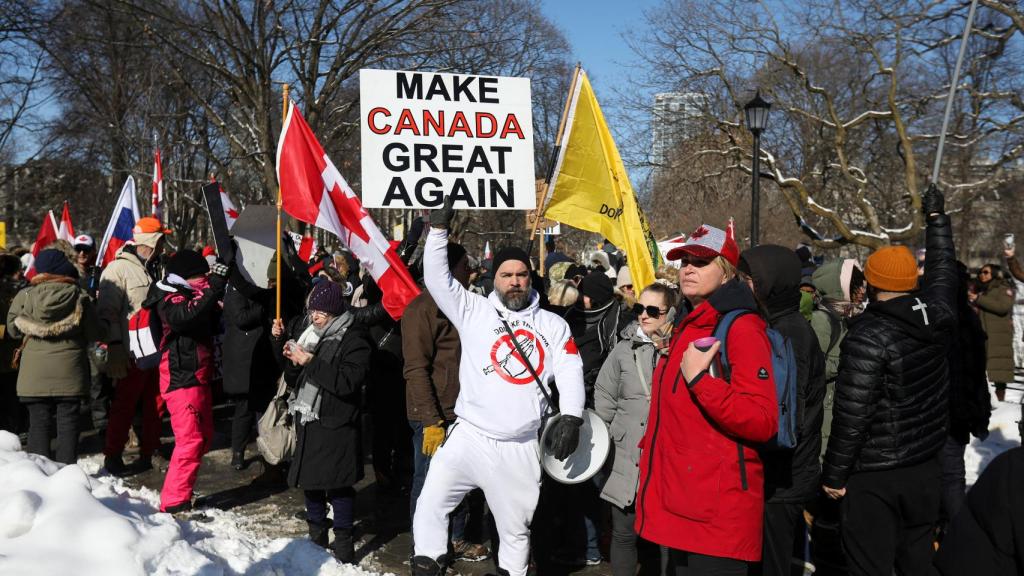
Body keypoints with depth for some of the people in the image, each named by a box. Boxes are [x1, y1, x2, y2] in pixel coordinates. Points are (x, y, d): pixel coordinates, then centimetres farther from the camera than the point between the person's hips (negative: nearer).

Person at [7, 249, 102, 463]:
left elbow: (12, 328, 7)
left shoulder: (25, 296, -4)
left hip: (35, 373, 1)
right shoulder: (79, 296, -7)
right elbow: (94, 333, -4)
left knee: (38, 423, 9)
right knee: (68, 423, 6)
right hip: (69, 372, -1)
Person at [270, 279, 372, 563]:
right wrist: (280, 340, 1)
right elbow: (291, 365, 19)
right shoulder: (308, 328, 7)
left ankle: (344, 542, 10)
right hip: (308, 417, 7)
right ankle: (317, 535, 32)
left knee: (338, 484, -3)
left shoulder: (353, 338, -15)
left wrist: (310, 362, -25)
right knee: (309, 477, 16)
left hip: (336, 423, -7)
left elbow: (349, 381, -25)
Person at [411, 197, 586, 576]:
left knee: (516, 527, 13)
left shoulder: (553, 325, 10)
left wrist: (571, 416, -11)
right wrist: (439, 228, -12)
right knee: (430, 504, -5)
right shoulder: (474, 311, 3)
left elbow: (570, 370, 3)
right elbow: (437, 278, -5)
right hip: (469, 436, -1)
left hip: (520, 448, 2)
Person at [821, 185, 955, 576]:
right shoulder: (938, 319, -2)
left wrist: (833, 474, -11)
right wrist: (936, 217, 33)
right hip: (925, 468, 7)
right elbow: (943, 269, 19)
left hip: (873, 475, -7)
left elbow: (852, 414, -20)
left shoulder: (868, 337, -20)